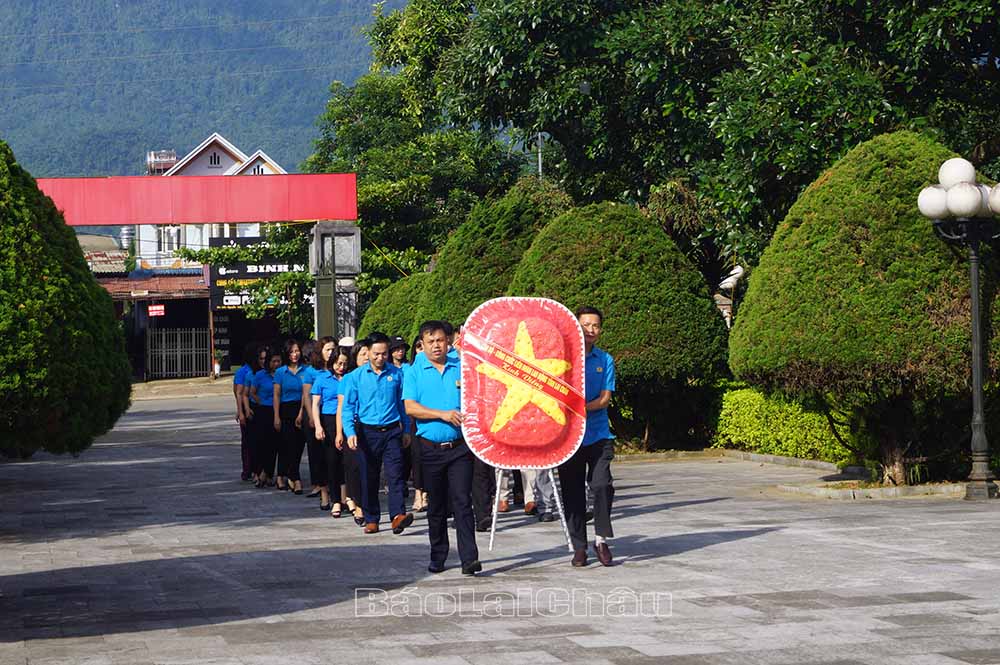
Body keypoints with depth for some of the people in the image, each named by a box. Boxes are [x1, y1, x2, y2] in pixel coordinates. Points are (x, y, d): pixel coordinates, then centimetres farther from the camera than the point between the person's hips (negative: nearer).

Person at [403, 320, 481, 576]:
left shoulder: (461, 368, 6)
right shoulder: (415, 372, 4)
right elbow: (410, 407, -7)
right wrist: (443, 414, -16)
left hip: (460, 446, -1)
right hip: (431, 447, 1)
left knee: (462, 501, -8)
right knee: (436, 506, 10)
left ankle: (469, 558, -12)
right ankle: (438, 557, 21)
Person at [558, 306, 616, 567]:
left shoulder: (605, 360, 7)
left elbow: (605, 399, 0)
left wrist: (582, 408, -15)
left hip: (598, 435, 0)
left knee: (602, 484, -15)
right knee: (572, 493, 3)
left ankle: (601, 538, 0)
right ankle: (579, 546, 12)